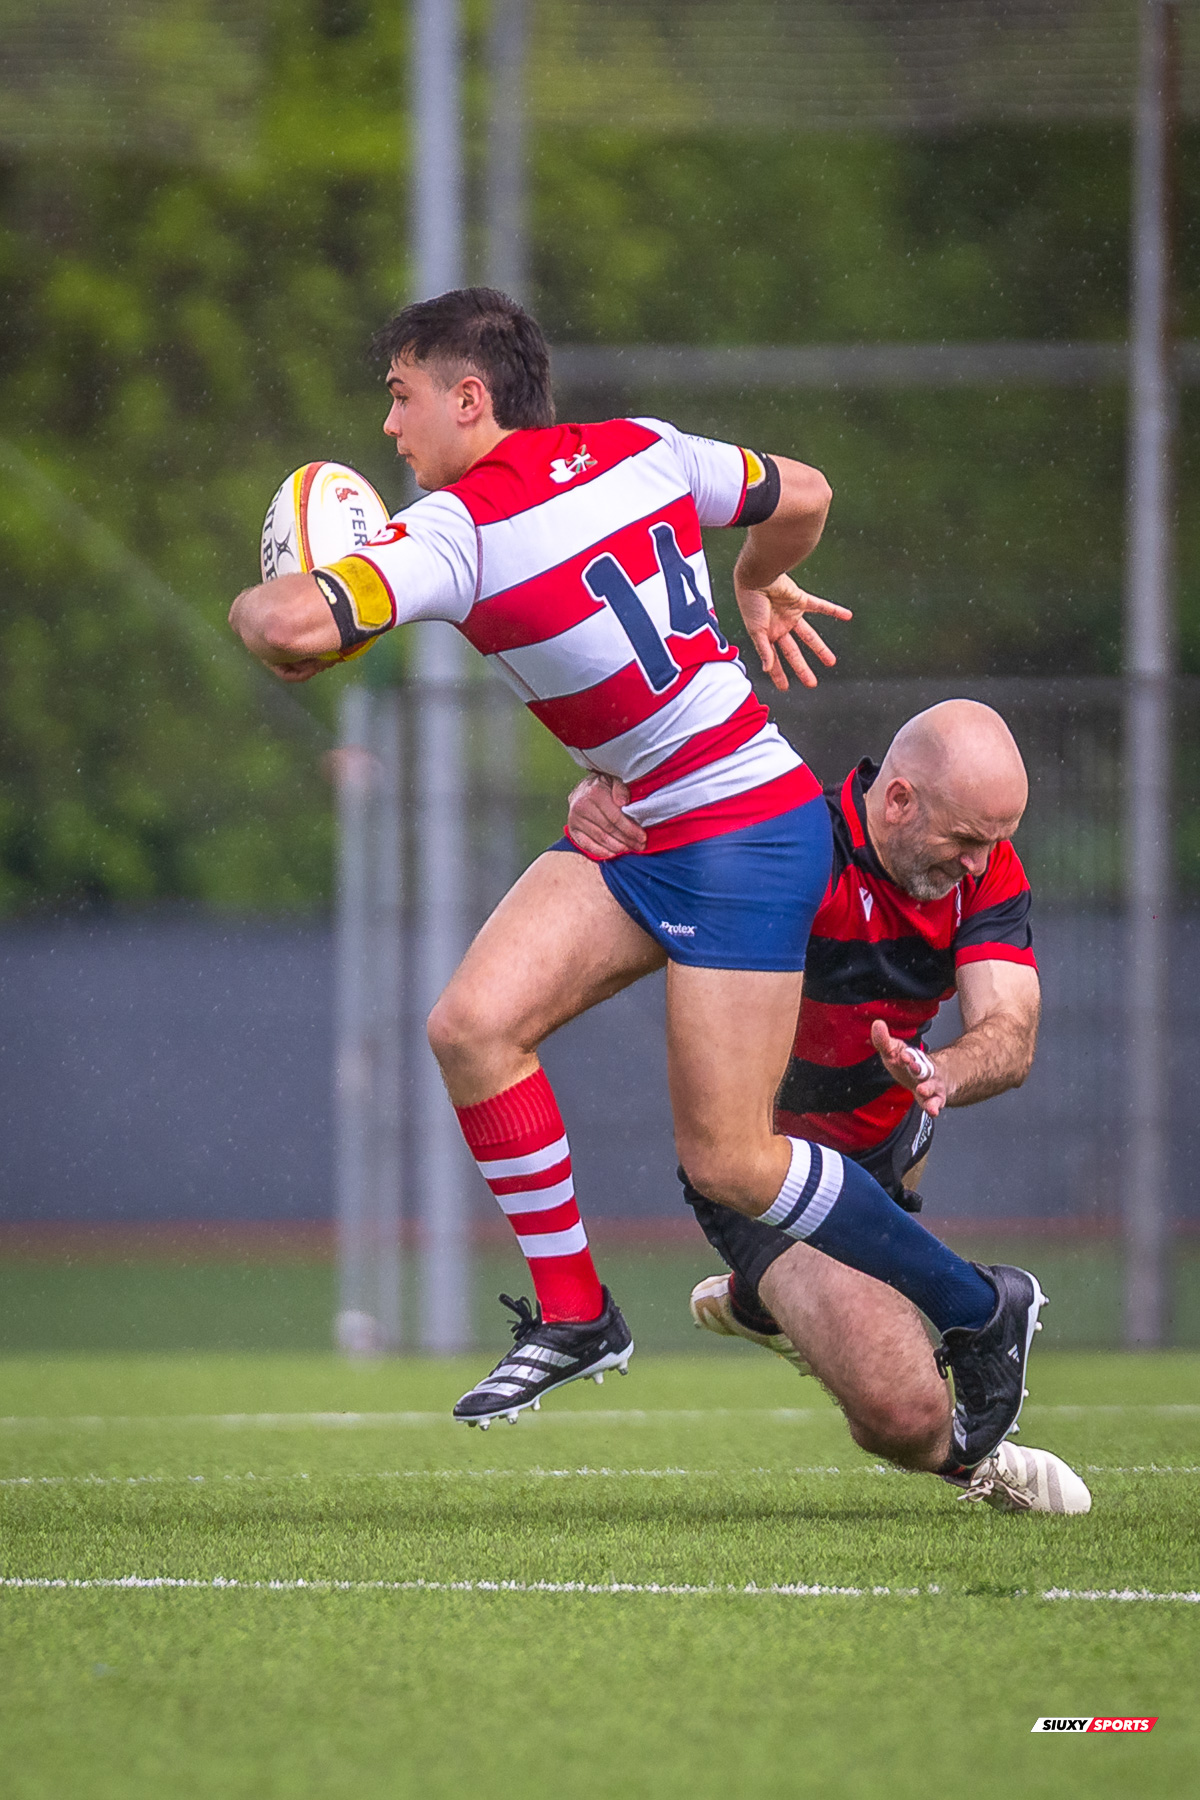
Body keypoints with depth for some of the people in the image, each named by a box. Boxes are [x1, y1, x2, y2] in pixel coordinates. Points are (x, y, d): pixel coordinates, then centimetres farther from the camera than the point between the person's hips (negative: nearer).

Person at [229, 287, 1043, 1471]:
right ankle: (572, 1316, 4)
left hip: (745, 842, -9)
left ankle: (976, 1307, 16)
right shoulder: (641, 449, 3)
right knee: (473, 1023, -4)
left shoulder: (458, 531, -20)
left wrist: (263, 617, -8)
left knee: (729, 1165, -3)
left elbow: (293, 622, -33)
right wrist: (759, 588, 38)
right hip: (647, 834, 9)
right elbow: (801, 498, 17)